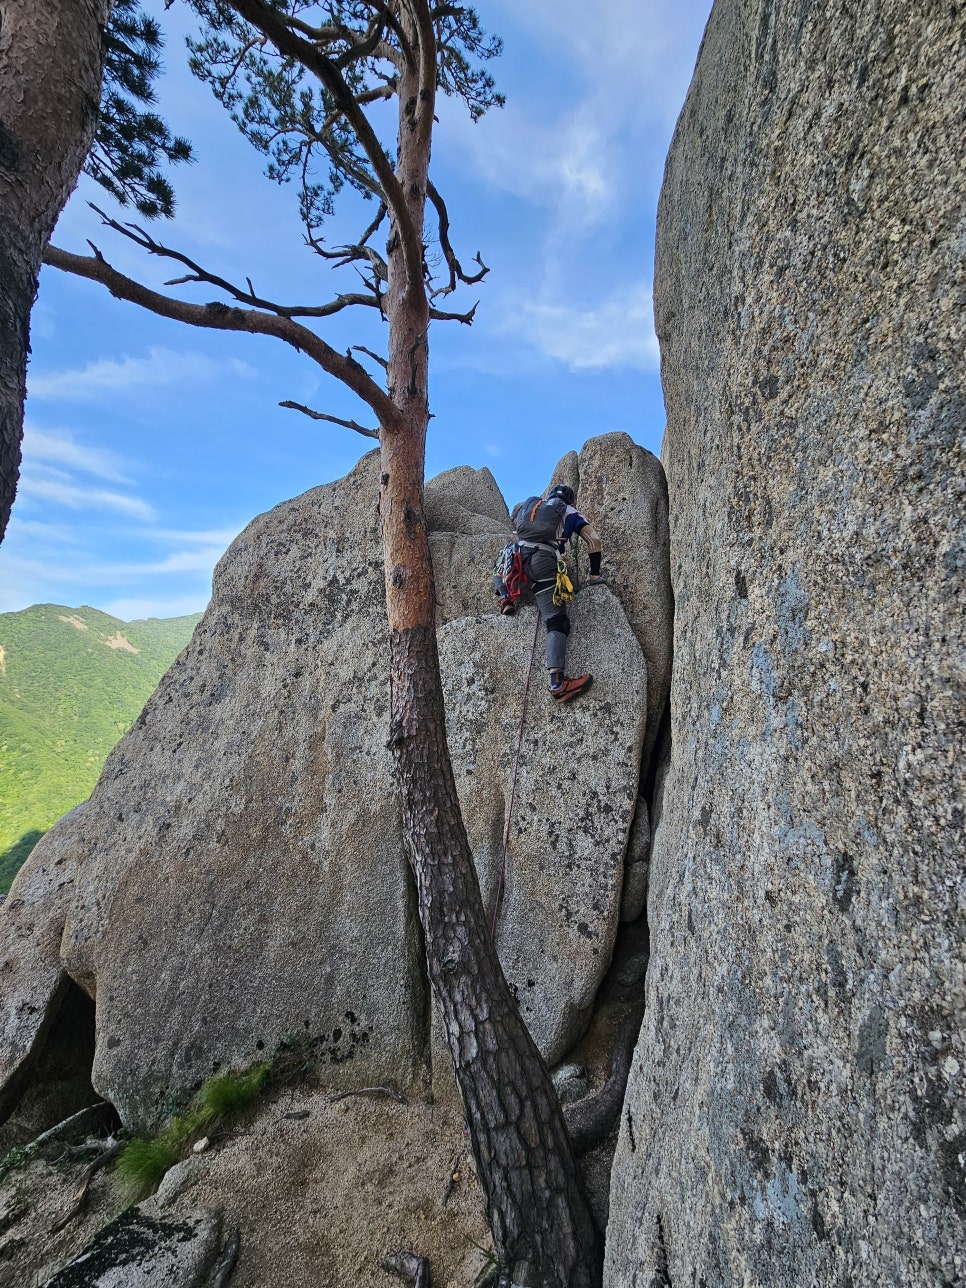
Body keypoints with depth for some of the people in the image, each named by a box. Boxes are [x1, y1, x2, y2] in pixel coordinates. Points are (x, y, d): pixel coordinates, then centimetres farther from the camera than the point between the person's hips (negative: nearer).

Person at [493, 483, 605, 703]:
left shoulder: (532, 505, 33)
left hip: (517, 555, 4)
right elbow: (594, 540, 15)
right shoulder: (569, 512, 23)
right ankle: (558, 682, -28)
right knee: (557, 622, -12)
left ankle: (504, 595, 14)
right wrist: (595, 574, 23)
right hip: (543, 562, -4)